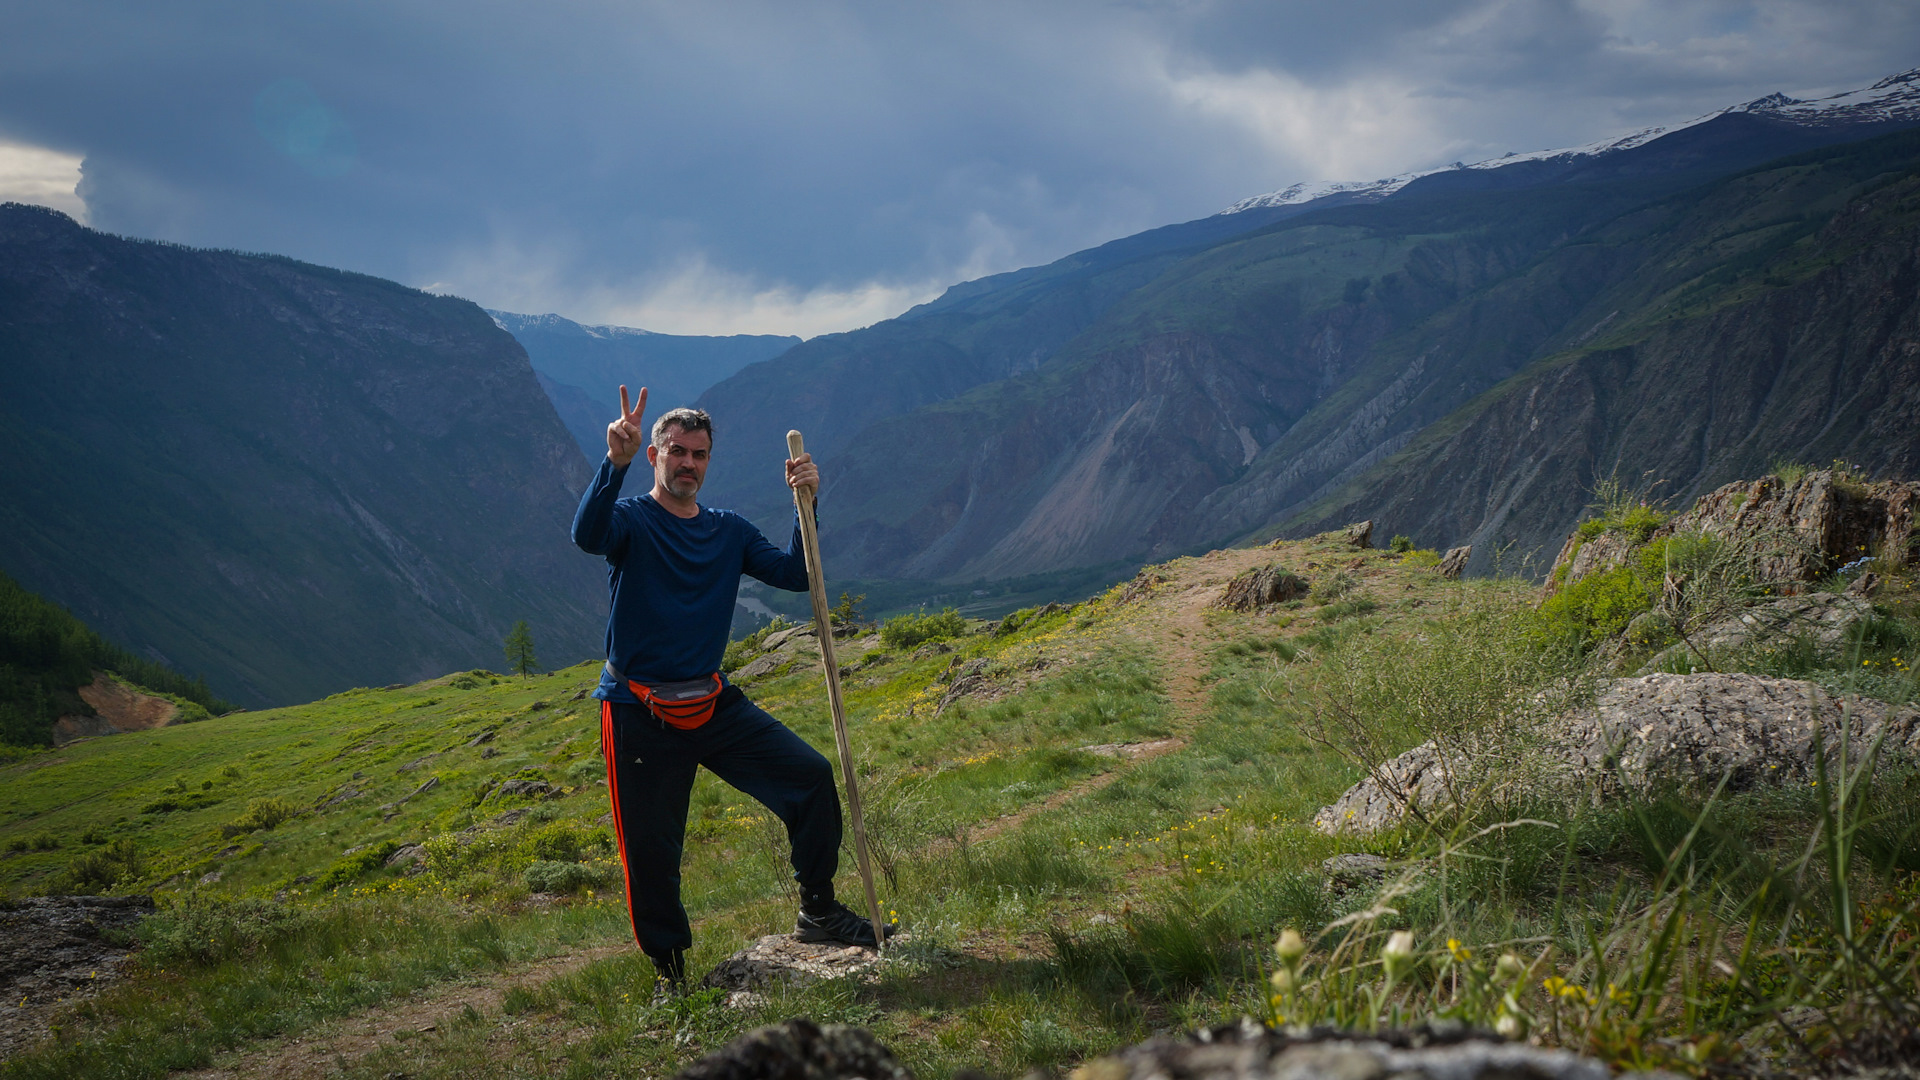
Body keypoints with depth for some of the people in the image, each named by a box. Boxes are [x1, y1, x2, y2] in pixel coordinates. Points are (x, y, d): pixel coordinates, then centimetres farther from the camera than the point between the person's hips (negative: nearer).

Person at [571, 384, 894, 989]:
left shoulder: (730, 532, 12)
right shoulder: (631, 521, -4)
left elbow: (796, 574, 3)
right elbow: (587, 535, -28)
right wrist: (616, 462, -44)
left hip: (714, 705, 4)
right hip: (640, 715, -4)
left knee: (812, 777, -9)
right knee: (651, 849, -2)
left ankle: (817, 911, 5)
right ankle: (668, 968, 19)